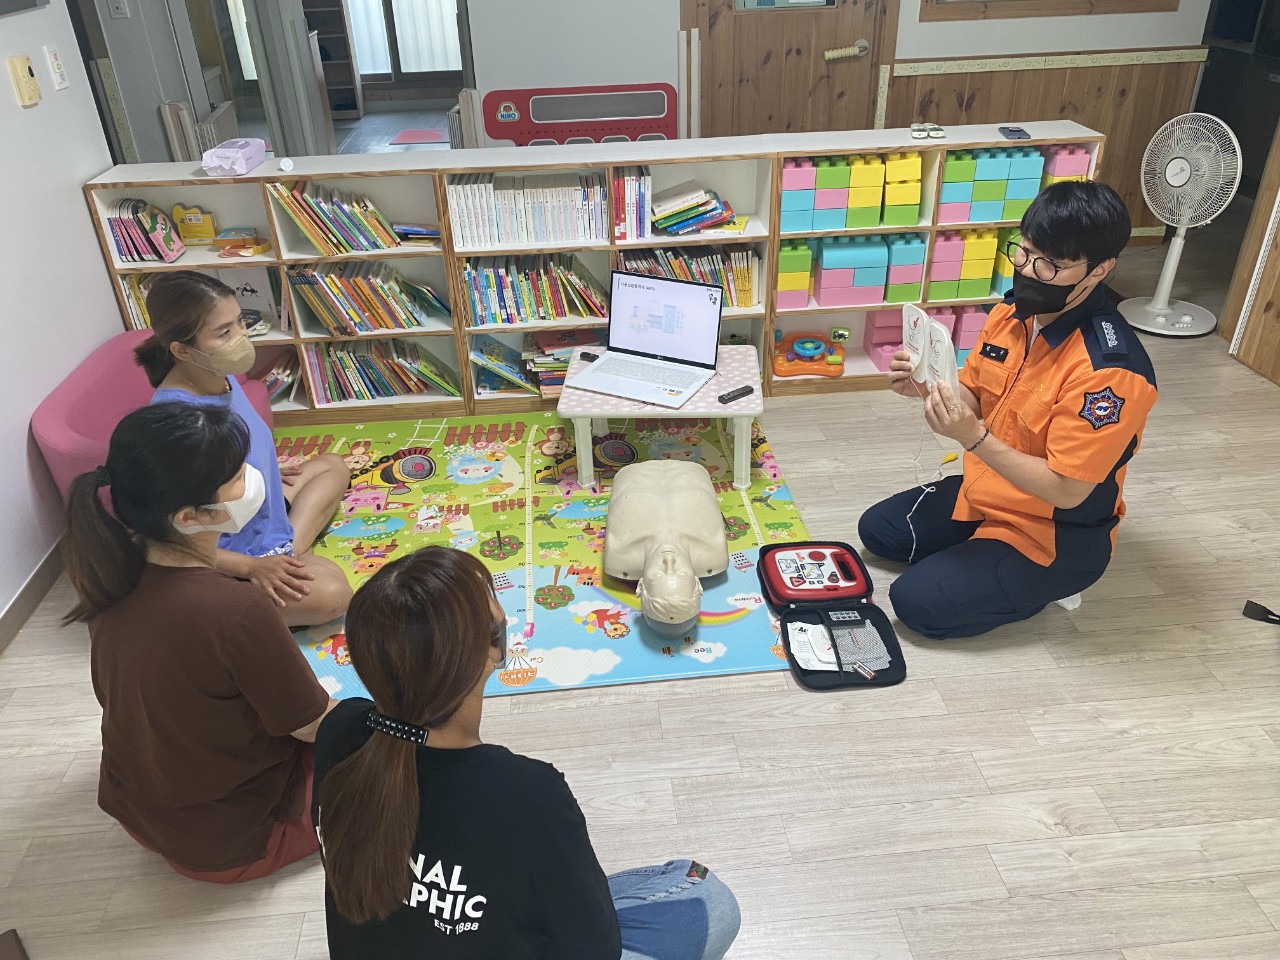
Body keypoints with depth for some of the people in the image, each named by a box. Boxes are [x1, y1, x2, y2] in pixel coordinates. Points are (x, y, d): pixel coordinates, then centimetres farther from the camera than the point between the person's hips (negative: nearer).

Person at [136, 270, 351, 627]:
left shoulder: (219, 376, -6)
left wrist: (270, 473, 19)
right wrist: (252, 567, -27)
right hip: (228, 562, -10)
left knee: (333, 466, 20)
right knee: (330, 592, -29)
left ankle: (289, 552, 1)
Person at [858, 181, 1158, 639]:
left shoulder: (1110, 369, -32)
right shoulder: (1013, 311, -9)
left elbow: (1066, 490, -29)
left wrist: (973, 439, -39)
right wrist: (927, 387, -18)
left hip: (1056, 535, -8)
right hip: (984, 493, 8)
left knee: (917, 602, -14)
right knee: (877, 530, 12)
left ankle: (1047, 582, 6)